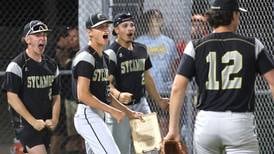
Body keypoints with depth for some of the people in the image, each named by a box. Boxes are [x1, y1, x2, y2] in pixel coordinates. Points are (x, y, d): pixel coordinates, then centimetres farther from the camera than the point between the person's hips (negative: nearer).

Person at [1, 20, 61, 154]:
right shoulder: (17, 65, -8)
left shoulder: (51, 65, 13)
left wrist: (54, 119, 0)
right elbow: (12, 98, -13)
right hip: (26, 124, -6)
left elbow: (56, 96, 17)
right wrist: (33, 121, -17)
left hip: (46, 125, 6)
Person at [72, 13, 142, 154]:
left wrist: (129, 113, 16)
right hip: (88, 114, -10)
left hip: (98, 116, 10)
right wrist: (112, 111, -20)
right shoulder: (86, 57, -13)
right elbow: (83, 95, -21)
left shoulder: (103, 57, 17)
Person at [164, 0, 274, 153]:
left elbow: (177, 89, -2)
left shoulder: (195, 47, 4)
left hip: (206, 122, 2)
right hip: (240, 123, -2)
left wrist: (173, 129, 0)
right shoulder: (253, 45, 2)